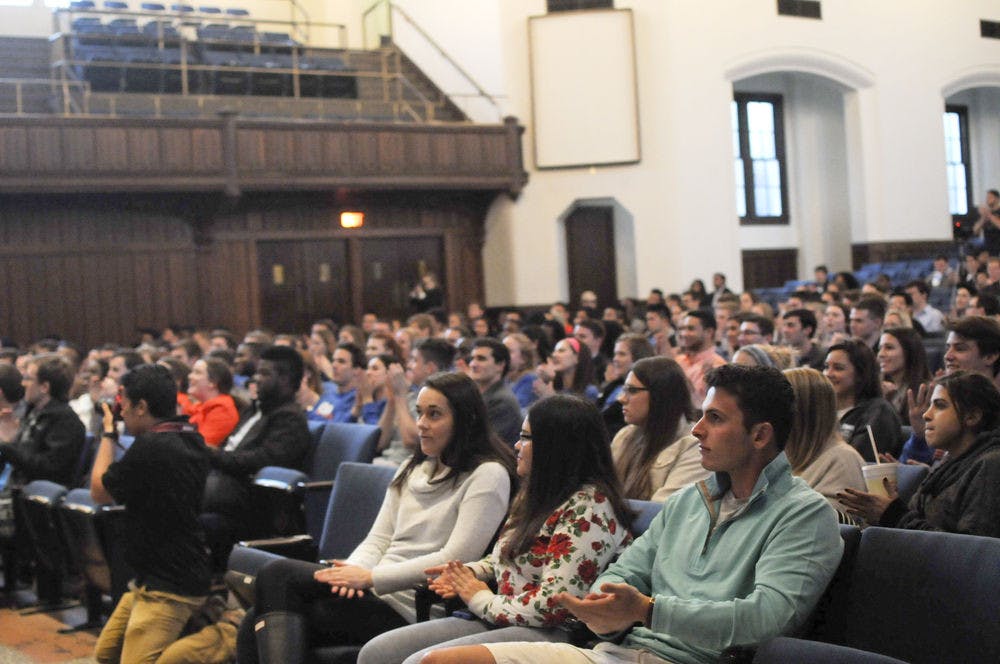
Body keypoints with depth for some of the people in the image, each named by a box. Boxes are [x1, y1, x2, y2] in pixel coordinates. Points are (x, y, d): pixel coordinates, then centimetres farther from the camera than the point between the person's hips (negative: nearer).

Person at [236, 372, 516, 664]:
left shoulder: (488, 475, -3)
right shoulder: (412, 469, 22)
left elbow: (454, 560, -13)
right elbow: (378, 539, 16)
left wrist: (371, 577, -16)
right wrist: (354, 570, -8)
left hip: (408, 608, -7)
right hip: (374, 595, 7)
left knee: (278, 574, -18)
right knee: (259, 623, -14)